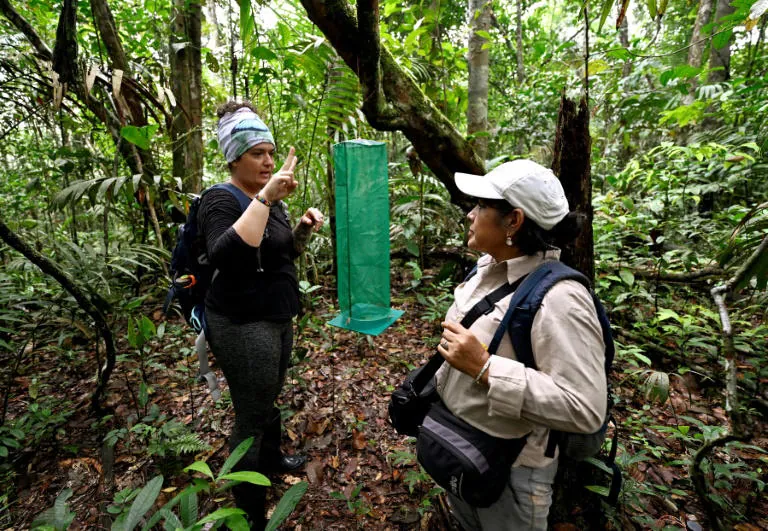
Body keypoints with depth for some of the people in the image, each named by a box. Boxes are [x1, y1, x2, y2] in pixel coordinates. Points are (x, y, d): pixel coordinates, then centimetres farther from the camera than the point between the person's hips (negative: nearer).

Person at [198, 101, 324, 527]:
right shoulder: (220, 201, -16)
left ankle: (272, 459, 49)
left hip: (276, 318, 8)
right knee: (251, 416, 3)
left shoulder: (269, 197, 8)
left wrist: (303, 230, -3)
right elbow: (226, 256, -36)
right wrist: (265, 199, -39)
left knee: (269, 398, 24)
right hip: (243, 326, -8)